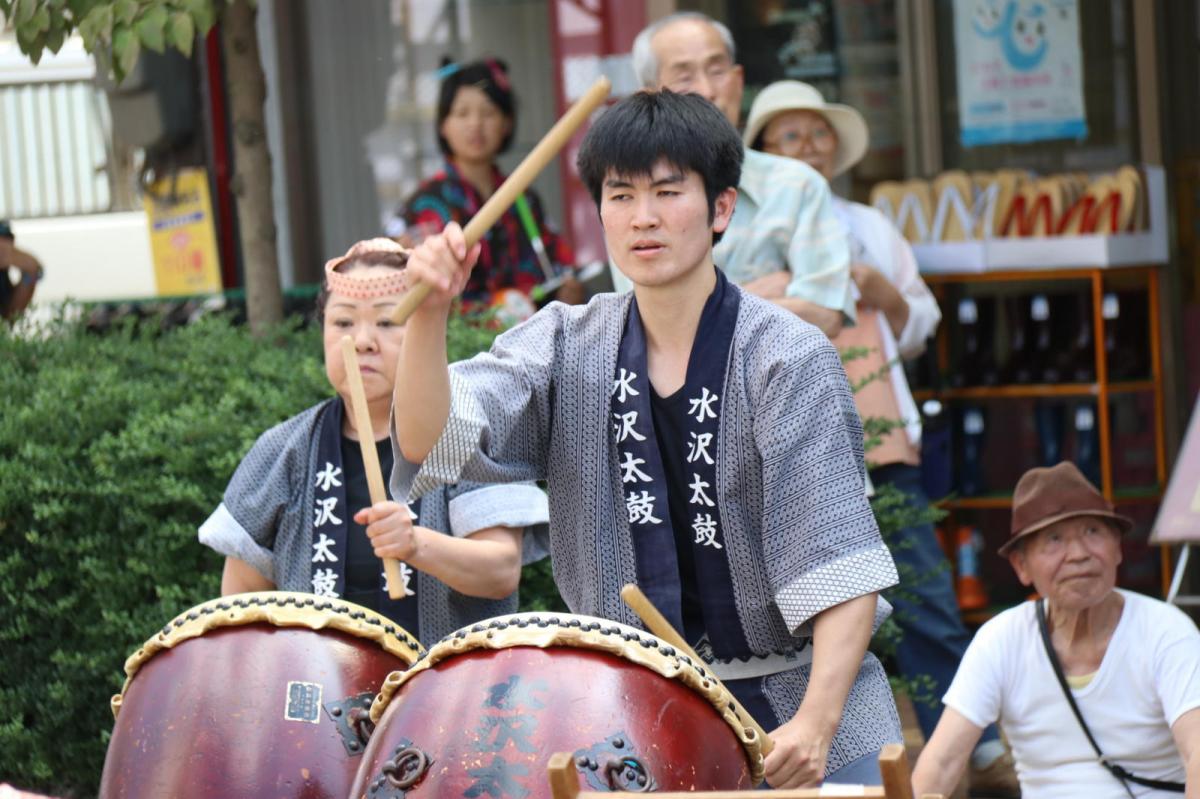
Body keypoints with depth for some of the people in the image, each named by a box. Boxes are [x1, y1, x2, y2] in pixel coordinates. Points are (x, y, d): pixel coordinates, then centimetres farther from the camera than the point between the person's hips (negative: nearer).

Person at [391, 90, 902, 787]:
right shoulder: (568, 347, 4)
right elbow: (431, 440, -10)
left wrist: (817, 718, -28)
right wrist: (429, 315, -27)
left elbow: (842, 566, -15)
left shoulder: (789, 359, -9)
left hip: (798, 711, -2)